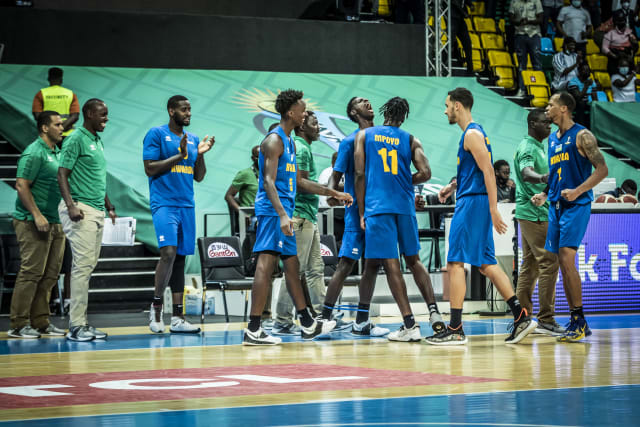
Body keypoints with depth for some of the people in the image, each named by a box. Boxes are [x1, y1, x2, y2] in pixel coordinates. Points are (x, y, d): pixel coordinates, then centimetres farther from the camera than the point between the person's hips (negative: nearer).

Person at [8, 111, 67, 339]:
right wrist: (37, 215, -20)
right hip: (33, 223, -9)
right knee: (31, 272, -9)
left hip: (55, 223, 9)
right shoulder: (34, 153, -11)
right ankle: (19, 324, -5)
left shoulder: (56, 152, 17)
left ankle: (41, 322, 15)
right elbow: (21, 186, -16)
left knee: (49, 274, 9)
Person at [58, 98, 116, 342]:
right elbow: (62, 175, -13)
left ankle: (82, 322, 10)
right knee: (82, 265, -12)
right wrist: (71, 205, -24)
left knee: (88, 266, 7)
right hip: (80, 209, -9)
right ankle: (76, 325, -11)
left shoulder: (98, 142, 19)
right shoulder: (76, 140, -7)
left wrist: (109, 207, 25)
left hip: (97, 210, 9)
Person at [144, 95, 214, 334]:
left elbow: (199, 177, 17)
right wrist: (179, 156, -13)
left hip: (187, 205, 6)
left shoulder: (193, 139, 16)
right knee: (169, 251, -20)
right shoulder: (156, 134, -2)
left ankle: (177, 318, 5)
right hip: (164, 203, -6)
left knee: (180, 258, 5)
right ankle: (156, 306, -6)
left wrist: (200, 154, 1)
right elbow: (150, 169, -10)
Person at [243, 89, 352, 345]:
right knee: (266, 265, -13)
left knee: (292, 266, 15)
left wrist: (334, 193, 27)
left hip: (284, 212, 11)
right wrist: (282, 215, -30)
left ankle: (307, 324, 24)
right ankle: (253, 330, -15)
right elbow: (269, 182, -20)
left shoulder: (289, 142, 20)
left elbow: (299, 182, 27)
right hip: (273, 211, -11)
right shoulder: (274, 140, -11)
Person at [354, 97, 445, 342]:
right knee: (413, 260, 19)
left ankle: (410, 325, -9)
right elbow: (424, 173, -3)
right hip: (405, 207, 2)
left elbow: (359, 174, 0)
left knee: (391, 265, -4)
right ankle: (434, 311, 7)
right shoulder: (410, 140, 10)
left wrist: (361, 212, 3)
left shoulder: (364, 136, 8)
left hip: (377, 207, -2)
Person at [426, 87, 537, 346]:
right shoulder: (472, 133, 19)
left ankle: (455, 330, -8)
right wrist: (452, 186, 23)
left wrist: (493, 210, -24)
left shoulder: (472, 134, -12)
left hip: (472, 203, -10)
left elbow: (488, 172, -19)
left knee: (455, 262, -8)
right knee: (485, 263, 10)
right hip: (470, 201, 10)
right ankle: (521, 316, 6)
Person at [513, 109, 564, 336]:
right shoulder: (528, 148, -15)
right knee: (549, 263, -11)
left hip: (529, 213, 11)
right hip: (535, 214, -11)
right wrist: (543, 177, -54)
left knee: (530, 265, 10)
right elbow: (526, 173, -34)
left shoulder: (536, 147, 18)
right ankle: (546, 319, -11)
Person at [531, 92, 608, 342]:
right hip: (556, 205, 8)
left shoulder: (581, 135, -7)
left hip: (576, 205, -8)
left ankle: (579, 322, -12)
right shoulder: (553, 138, 17)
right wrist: (545, 195, 9)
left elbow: (602, 169, -12)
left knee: (567, 258, -17)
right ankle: (577, 323, 11)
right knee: (563, 264, 6)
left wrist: (577, 191, -22)